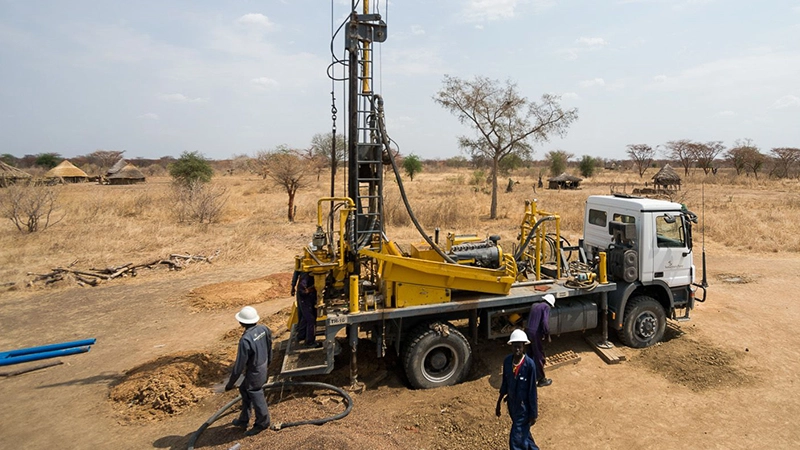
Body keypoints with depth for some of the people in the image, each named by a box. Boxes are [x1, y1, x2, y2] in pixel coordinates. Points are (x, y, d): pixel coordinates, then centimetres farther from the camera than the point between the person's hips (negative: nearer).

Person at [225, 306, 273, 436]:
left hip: (254, 372, -8)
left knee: (256, 397, 13)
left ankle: (262, 423, 35)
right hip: (263, 367, 8)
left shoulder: (246, 340, -33)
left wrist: (231, 383, -12)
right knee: (244, 391, 25)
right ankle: (243, 420, 41)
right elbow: (269, 348, 5)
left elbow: (239, 364, -25)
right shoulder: (263, 329, -11)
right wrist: (267, 362, 23)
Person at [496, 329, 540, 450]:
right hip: (512, 404, 5)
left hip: (524, 407, -5)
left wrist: (534, 413, -9)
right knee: (523, 433, 25)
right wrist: (499, 403, 11)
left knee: (515, 440, -3)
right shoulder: (507, 361, -8)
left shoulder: (529, 364, -24)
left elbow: (532, 390, -16)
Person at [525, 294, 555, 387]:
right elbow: (545, 322, -18)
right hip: (536, 333, -8)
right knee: (539, 357, 6)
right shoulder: (546, 307, -6)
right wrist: (547, 335, -5)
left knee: (530, 354, 23)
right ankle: (541, 380, 17)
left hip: (527, 331, 8)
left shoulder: (534, 305, 16)